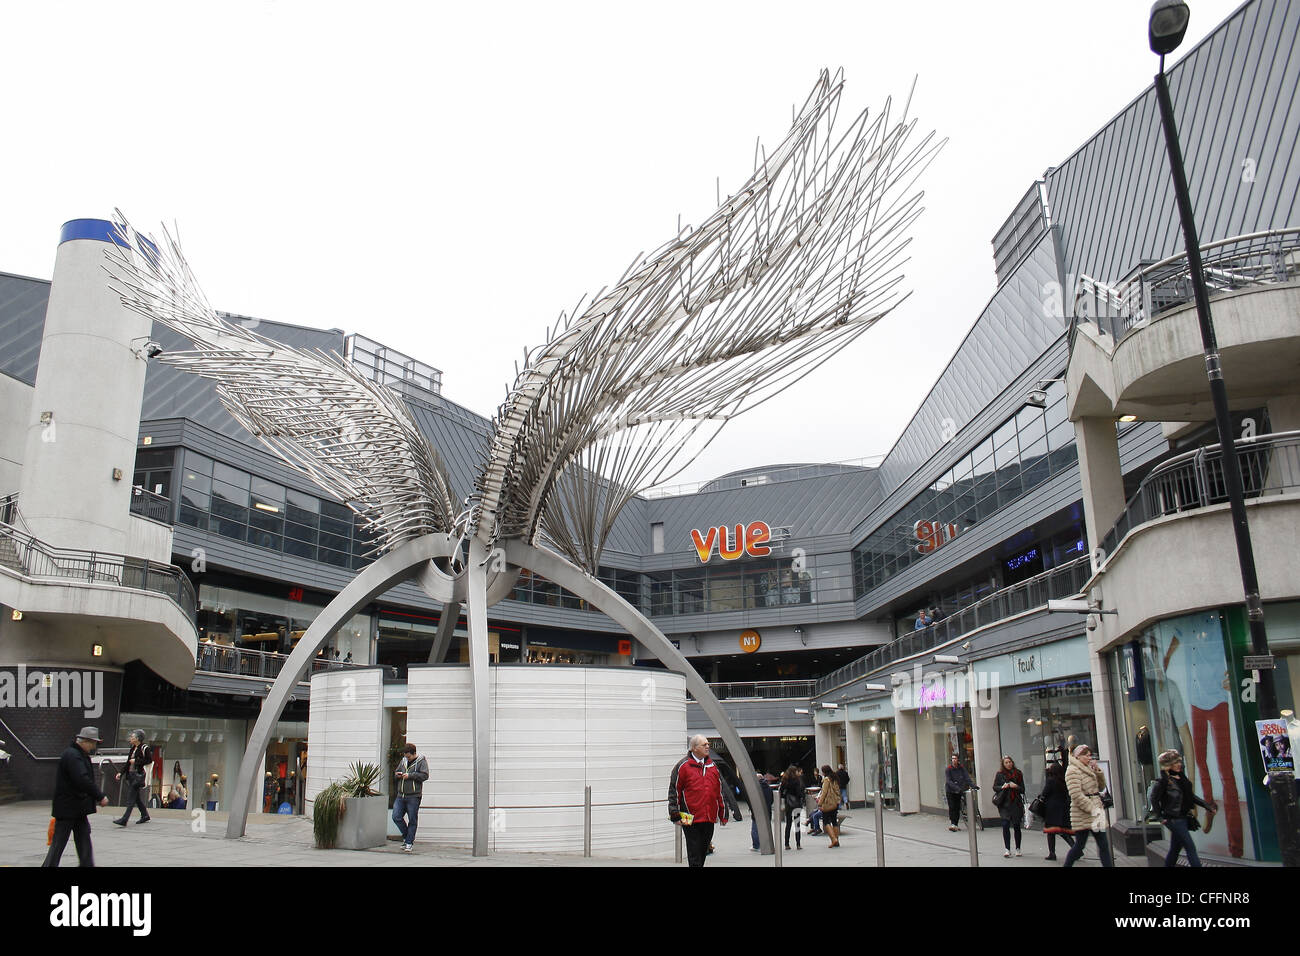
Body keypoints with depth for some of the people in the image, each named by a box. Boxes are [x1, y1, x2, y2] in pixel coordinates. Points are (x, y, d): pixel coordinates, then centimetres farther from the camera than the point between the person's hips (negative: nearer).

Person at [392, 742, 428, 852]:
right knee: (396, 817, 1)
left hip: (413, 796, -6)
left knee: (412, 820, 0)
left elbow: (425, 775, -13)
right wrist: (397, 775, 1)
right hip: (401, 795, 6)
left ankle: (409, 843, 11)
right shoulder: (403, 761, 13)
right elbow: (397, 772, 25)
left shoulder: (421, 761, -3)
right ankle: (407, 836, 22)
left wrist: (410, 775, -18)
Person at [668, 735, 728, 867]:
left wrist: (723, 814, 16)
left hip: (709, 818, 5)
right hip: (691, 819, -5)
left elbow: (719, 791, 19)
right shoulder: (683, 766, -5)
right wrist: (675, 815, -9)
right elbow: (674, 791, -5)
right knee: (694, 856, -5)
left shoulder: (712, 766, 12)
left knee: (703, 852, 13)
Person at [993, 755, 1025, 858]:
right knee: (1005, 825, -9)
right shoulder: (1000, 774, 3)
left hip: (1016, 803, 1)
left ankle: (1018, 849, 20)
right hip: (1004, 804, -1)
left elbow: (1022, 790, 5)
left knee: (1017, 826, 6)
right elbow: (994, 787, 5)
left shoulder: (1018, 773, 3)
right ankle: (1007, 849, -3)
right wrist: (1002, 787, -13)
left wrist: (1016, 787, -14)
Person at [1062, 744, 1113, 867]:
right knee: (1080, 845, -1)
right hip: (1082, 815, -8)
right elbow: (1076, 795, -20)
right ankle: (1067, 865, 12)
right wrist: (1092, 809, -22)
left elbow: (1101, 787, 18)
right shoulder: (1073, 771, -11)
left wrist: (1098, 771, 4)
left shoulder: (1088, 769, 18)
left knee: (1104, 844, 4)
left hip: (1095, 812, 8)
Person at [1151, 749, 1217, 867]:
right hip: (1174, 819, -7)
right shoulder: (1164, 781, -14)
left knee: (1175, 848, 14)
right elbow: (1154, 799, -11)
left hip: (1184, 818, 7)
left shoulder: (1181, 778, 9)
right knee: (1191, 847, -9)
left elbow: (1190, 796, 19)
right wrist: (1161, 817, -10)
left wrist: (1206, 804, 12)